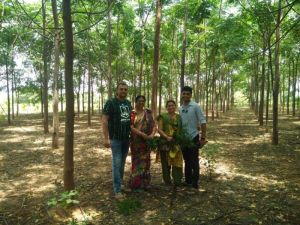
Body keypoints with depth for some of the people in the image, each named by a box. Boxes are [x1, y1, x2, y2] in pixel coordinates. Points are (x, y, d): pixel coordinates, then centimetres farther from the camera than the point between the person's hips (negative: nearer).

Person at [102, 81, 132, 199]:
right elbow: (104, 120, -14)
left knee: (122, 163, 15)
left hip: (126, 138, 6)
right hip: (115, 138, -6)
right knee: (117, 164, -4)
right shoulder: (111, 102, -9)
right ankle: (117, 190, 3)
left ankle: (120, 184, 30)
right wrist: (106, 138, -20)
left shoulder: (128, 103, 10)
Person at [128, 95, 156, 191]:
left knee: (145, 161, 11)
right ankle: (136, 184, 16)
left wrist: (152, 134, -16)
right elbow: (131, 127, -13)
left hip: (147, 141, 3)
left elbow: (153, 125, 2)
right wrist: (142, 134, -21)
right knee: (137, 161, 4)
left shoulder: (148, 112, 6)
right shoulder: (132, 113, -4)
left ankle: (145, 183, 24)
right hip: (136, 141, -3)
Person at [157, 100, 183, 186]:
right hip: (165, 143, -2)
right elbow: (159, 129, -5)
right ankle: (167, 181, 17)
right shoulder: (163, 116, 3)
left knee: (177, 161, -1)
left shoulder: (179, 117, 13)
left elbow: (181, 130, 15)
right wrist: (167, 137, -18)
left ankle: (177, 181, 9)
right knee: (166, 163, 4)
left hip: (176, 143, 3)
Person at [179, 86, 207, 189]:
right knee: (187, 161, 16)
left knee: (194, 161, 1)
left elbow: (203, 122, -11)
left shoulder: (195, 106, -10)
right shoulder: (180, 109, 7)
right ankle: (188, 181, 29)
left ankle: (194, 183, 12)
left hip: (193, 137, -5)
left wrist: (203, 137, -15)